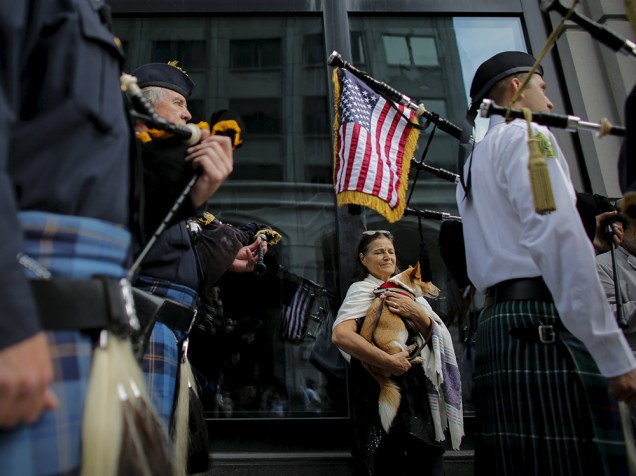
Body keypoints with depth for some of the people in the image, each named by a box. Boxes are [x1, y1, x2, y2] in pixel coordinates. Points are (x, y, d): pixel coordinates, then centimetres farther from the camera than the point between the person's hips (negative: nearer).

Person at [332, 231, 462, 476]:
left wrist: (416, 314, -13)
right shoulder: (361, 290, -4)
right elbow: (340, 335, -22)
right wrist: (388, 361, -24)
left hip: (417, 389, 6)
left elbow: (435, 335, 6)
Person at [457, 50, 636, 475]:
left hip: (501, 327, 9)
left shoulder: (475, 163, 28)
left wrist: (588, 242, 29)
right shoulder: (526, 136, 0)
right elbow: (557, 236, -14)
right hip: (546, 327, -9)